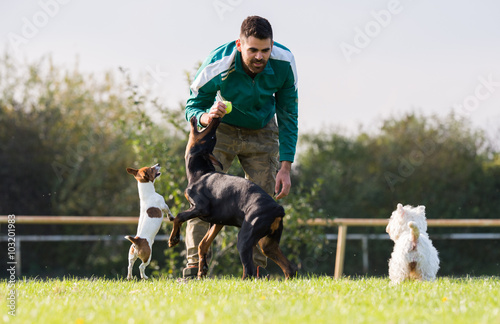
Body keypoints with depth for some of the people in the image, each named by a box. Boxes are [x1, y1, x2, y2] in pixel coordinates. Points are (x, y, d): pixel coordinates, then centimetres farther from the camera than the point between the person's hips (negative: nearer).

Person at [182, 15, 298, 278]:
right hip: (221, 129, -1)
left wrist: (285, 167, -17)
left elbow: (288, 116, -13)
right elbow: (192, 107, -14)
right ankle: (193, 269, -15)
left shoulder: (284, 63, -25)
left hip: (262, 133, 2)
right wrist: (207, 116, -40)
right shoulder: (217, 65, -31)